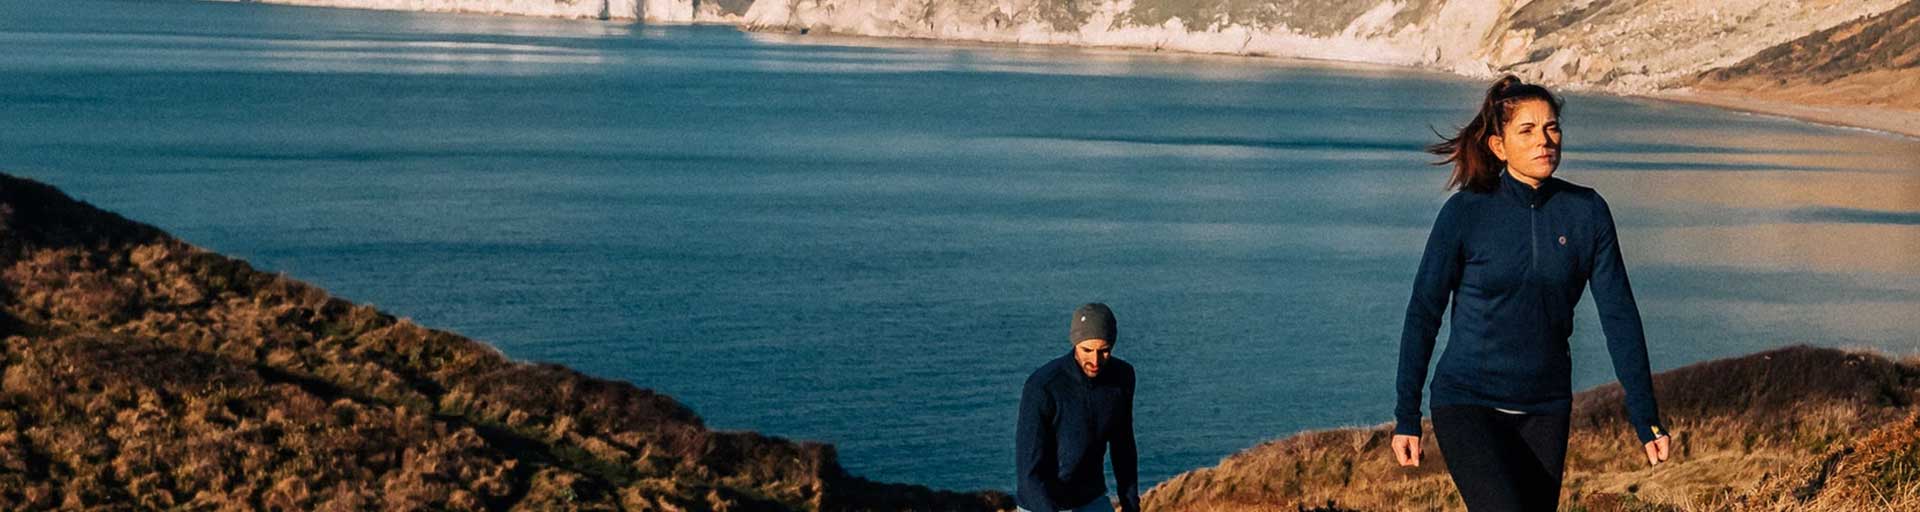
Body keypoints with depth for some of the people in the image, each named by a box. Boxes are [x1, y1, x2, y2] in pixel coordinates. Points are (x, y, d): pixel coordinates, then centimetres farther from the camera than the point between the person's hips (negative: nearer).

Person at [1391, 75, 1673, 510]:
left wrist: (1646, 418, -2)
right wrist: (1406, 417, -3)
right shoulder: (1465, 213, -9)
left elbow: (1619, 316, 1)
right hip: (1468, 405, -4)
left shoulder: (1587, 212, -1)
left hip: (1545, 411, 4)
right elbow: (1423, 314, -3)